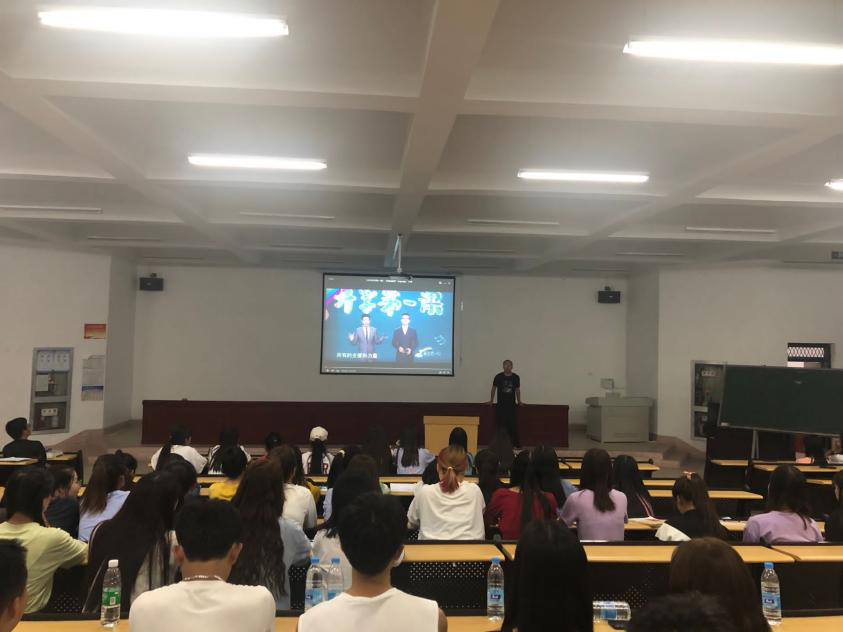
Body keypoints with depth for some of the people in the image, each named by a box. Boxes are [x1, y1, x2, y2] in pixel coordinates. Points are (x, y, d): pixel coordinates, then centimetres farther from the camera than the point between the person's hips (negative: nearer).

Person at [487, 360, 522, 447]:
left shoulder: (516, 377, 3)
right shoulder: (498, 377, -3)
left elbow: (517, 390, 13)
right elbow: (494, 388, 7)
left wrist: (519, 401, 13)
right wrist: (491, 400, 11)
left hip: (512, 405, 1)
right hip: (501, 405, -1)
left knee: (513, 425, 0)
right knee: (501, 426, 0)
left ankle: (516, 443, 9)